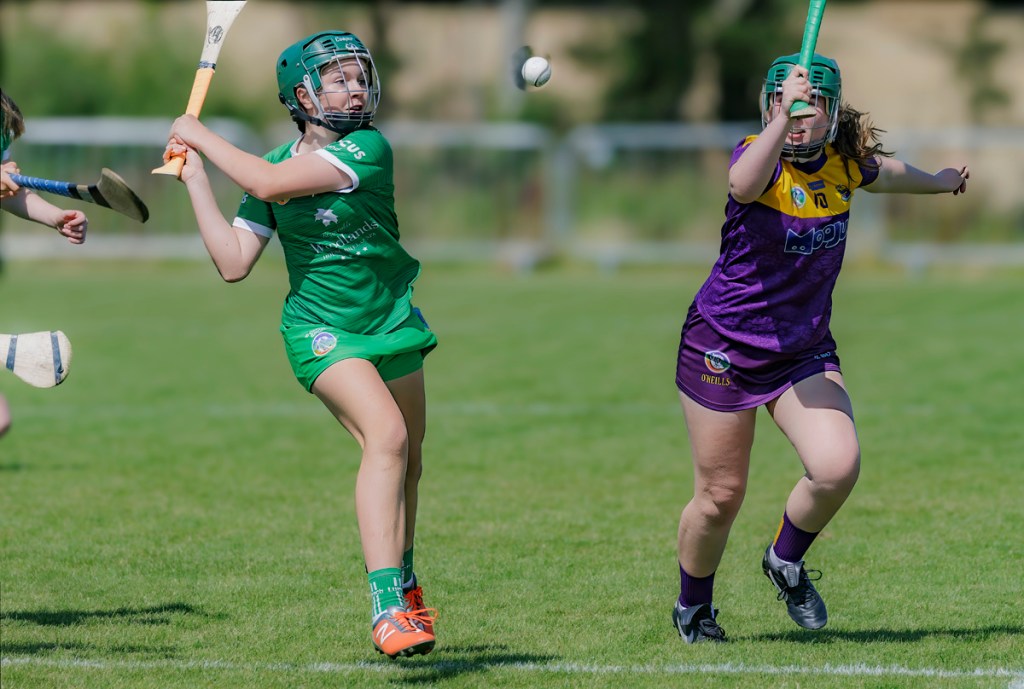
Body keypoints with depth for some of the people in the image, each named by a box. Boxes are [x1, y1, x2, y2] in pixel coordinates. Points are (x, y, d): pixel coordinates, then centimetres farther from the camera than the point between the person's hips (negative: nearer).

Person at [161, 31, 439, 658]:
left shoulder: (370, 149, -14)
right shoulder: (276, 164, -2)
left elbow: (270, 183, -24)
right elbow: (234, 262, -4)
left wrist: (200, 135, -11)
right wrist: (195, 176, -2)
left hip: (391, 320, 1)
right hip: (321, 329, -1)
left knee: (407, 464, 12)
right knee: (386, 435, -24)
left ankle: (404, 586, 40)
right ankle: (387, 606, -31)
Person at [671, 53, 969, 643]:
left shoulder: (844, 164, -2)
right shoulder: (759, 154, -19)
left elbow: (886, 172, 24)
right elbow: (743, 185, -46)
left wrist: (940, 181, 41)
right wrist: (782, 122, -59)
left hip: (805, 351, 4)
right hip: (724, 346, -4)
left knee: (838, 465, -20)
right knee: (720, 496, 2)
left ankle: (786, 561, 9)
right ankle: (693, 606, 31)